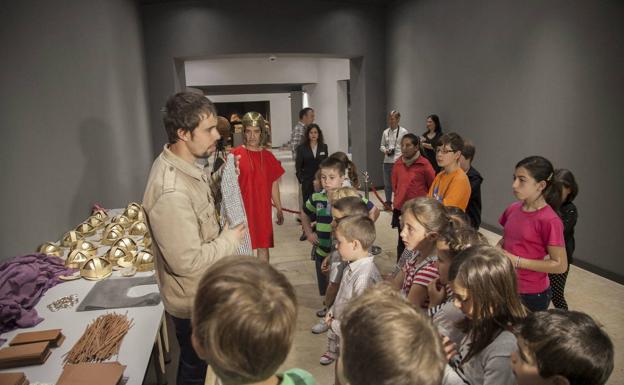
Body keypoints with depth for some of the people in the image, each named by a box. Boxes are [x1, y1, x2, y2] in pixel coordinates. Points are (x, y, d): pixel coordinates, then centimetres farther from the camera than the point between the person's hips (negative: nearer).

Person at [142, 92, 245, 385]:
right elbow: (187, 262, -32)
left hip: (202, 292, 9)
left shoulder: (182, 163, -4)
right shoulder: (171, 191, -36)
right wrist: (229, 240, -19)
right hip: (194, 302, -9)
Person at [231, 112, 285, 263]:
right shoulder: (235, 154, -7)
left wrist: (279, 209, 12)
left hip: (263, 210, 4)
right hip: (243, 209, -3)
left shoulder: (268, 156, 5)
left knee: (263, 247, 14)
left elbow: (274, 185, 10)